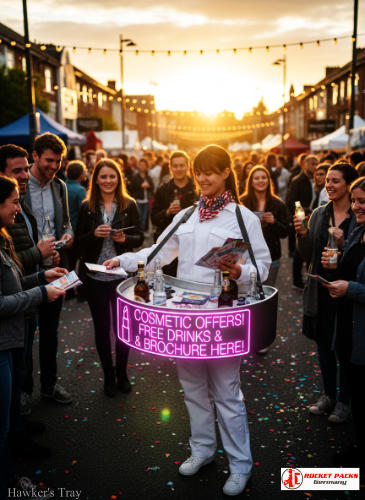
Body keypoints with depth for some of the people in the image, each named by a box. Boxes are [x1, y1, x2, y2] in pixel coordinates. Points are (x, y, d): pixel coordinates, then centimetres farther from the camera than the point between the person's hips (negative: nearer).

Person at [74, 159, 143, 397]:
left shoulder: (129, 205, 0)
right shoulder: (87, 207, 1)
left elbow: (139, 238, 2)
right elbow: (78, 241, 2)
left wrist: (125, 238, -17)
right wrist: (94, 234, -16)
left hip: (122, 274, 0)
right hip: (95, 276, 1)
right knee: (102, 326, 9)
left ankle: (122, 373, 27)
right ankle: (108, 375, 25)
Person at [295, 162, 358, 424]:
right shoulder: (318, 214, 4)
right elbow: (308, 256, 6)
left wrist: (343, 244, -24)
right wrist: (302, 235, -11)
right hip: (320, 290, 5)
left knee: (345, 347, 7)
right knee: (324, 343, 16)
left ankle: (344, 401, 26)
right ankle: (329, 395, 35)